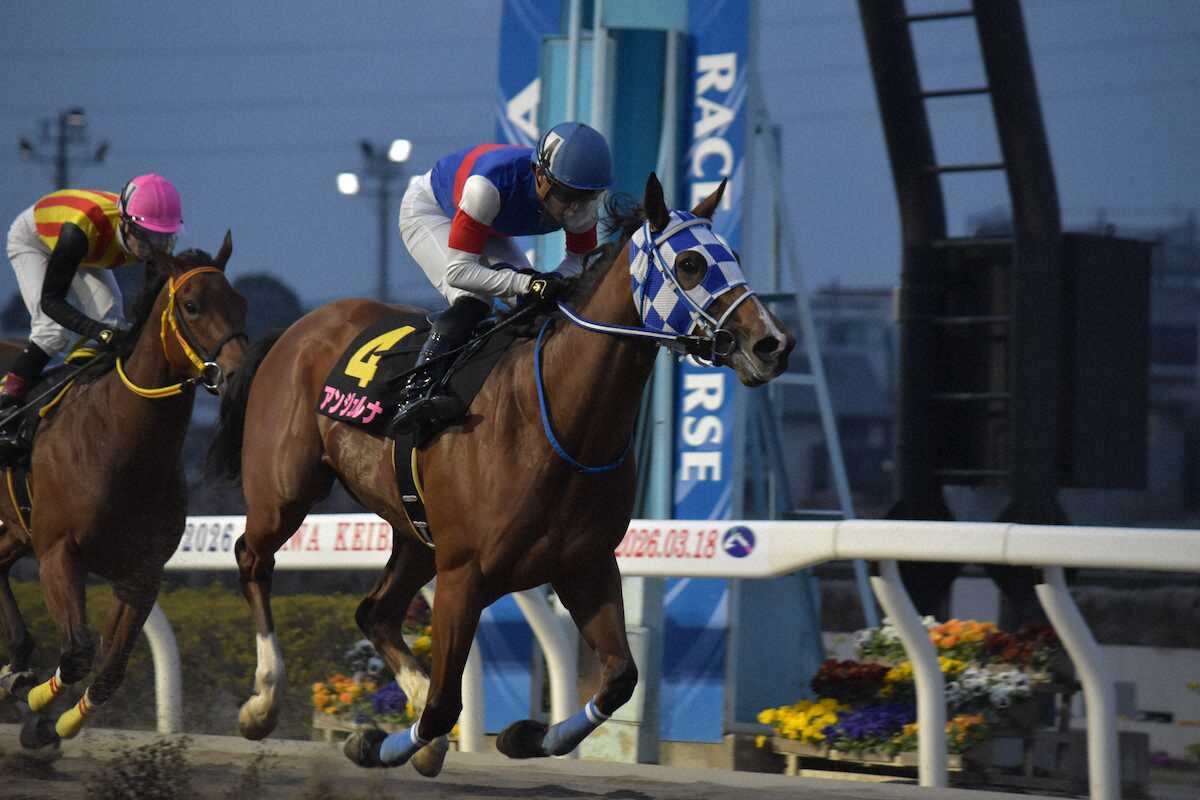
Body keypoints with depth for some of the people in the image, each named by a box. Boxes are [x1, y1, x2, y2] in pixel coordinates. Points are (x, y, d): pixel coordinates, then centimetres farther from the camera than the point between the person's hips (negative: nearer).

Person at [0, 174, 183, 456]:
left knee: (113, 324, -13)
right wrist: (100, 332, -54)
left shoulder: (154, 242, -31)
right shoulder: (79, 230, -46)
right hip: (32, 240, -5)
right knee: (54, 330, -23)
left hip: (87, 257, 5)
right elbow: (50, 300, -41)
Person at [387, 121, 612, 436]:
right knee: (472, 301, -29)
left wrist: (556, 281, -35)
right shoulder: (490, 186, -45)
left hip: (490, 230, 7)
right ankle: (413, 396, -36)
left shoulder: (582, 202, -28)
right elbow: (458, 271, -41)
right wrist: (525, 283, -53)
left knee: (535, 302, -10)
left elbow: (581, 259, -12)